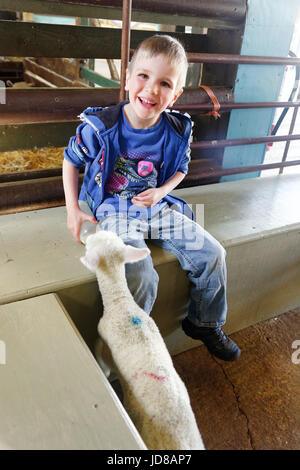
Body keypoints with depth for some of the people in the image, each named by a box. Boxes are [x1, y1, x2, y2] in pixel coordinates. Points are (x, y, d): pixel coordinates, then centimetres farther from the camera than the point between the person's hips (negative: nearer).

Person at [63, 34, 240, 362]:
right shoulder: (100, 126, -13)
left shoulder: (178, 131, -4)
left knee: (212, 253, -4)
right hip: (112, 210, -4)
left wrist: (161, 192, -8)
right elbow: (70, 160, 3)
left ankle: (204, 324, 22)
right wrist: (72, 209, -3)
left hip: (158, 207, 5)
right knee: (141, 278, -26)